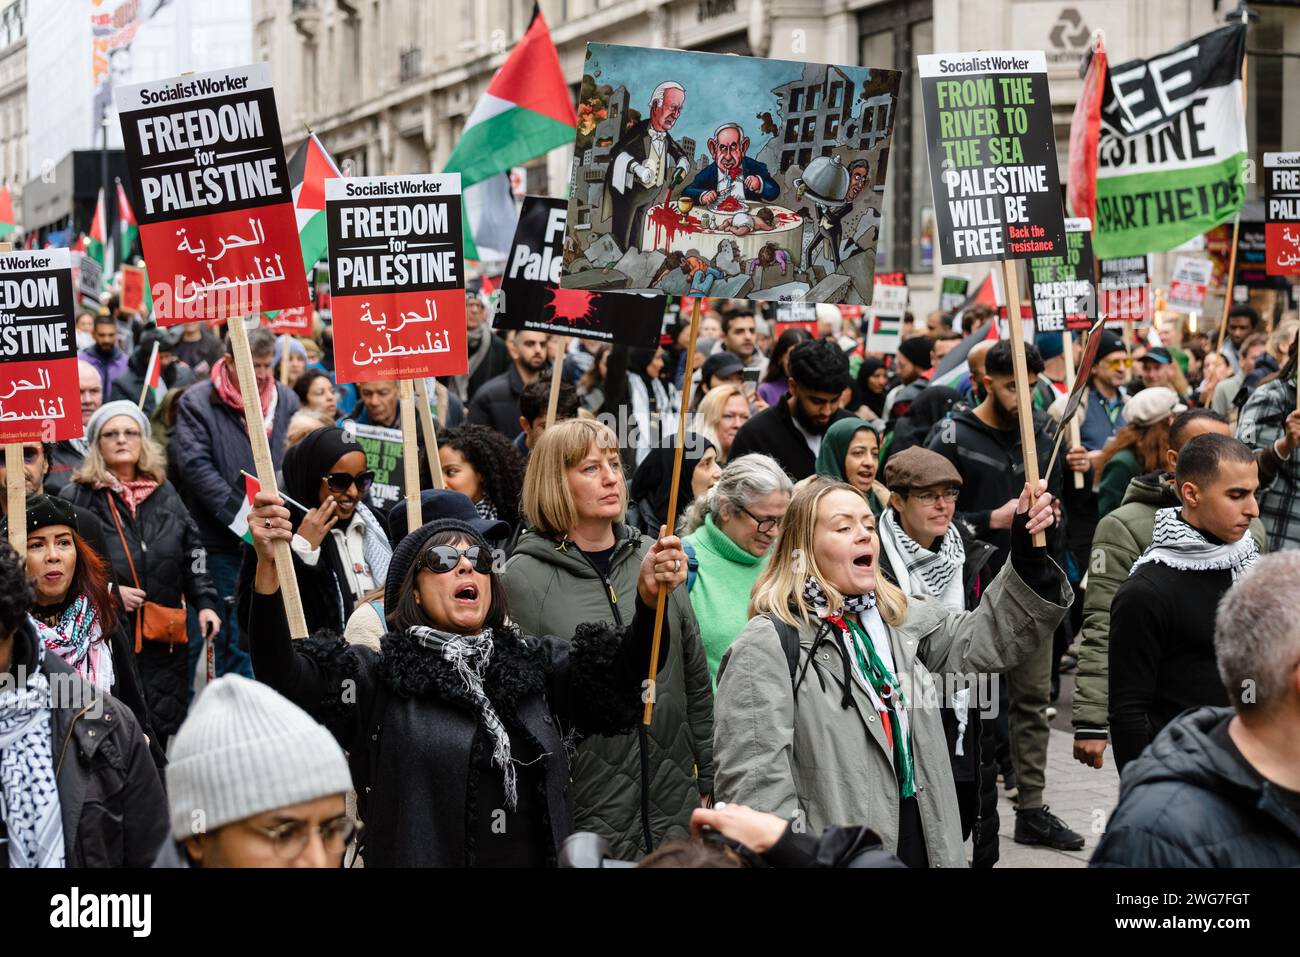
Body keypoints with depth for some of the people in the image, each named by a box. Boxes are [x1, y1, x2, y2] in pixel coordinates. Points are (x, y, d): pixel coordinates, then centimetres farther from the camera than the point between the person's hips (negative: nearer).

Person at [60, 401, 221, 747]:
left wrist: (205, 602, 6)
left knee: (162, 732, 7)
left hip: (164, 640, 4)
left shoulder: (165, 493, 15)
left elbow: (193, 552, 17)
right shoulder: (77, 497, 0)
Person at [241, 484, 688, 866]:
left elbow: (622, 674, -4)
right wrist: (267, 566, -29)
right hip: (415, 856, -3)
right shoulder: (380, 677, -3)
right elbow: (283, 676, -15)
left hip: (535, 855, 3)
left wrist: (649, 598, -22)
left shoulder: (535, 664, 7)